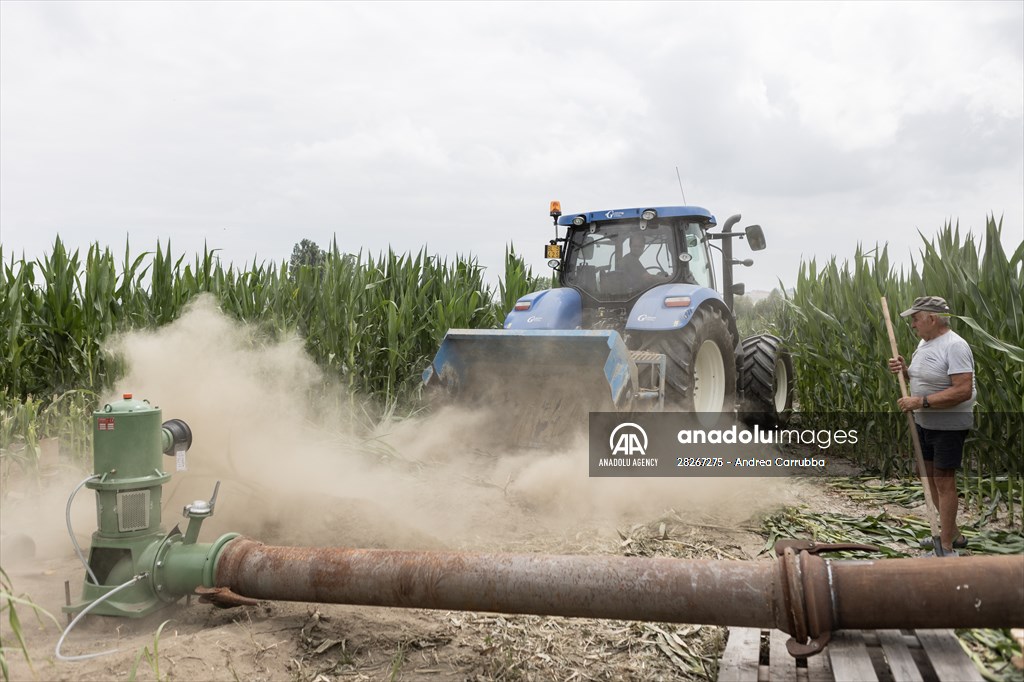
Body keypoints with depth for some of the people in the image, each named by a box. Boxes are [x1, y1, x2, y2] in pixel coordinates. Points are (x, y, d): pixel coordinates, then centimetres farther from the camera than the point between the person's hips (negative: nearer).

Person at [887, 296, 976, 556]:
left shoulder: (954, 346, -21)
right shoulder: (924, 342, 8)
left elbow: (963, 390, -28)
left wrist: (921, 401, -29)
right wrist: (904, 369, 0)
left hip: (949, 425, -9)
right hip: (924, 423, 9)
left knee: (944, 480, -5)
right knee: (930, 476, 16)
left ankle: (947, 547, 4)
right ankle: (951, 533, 31)